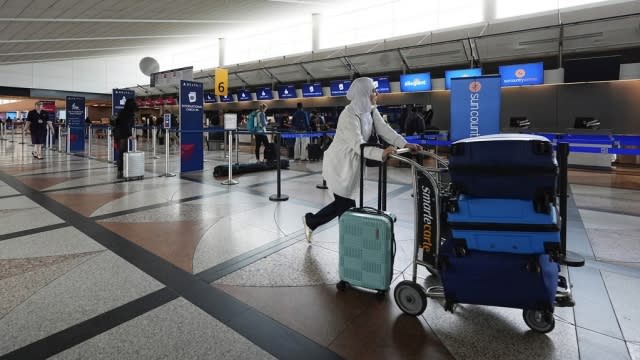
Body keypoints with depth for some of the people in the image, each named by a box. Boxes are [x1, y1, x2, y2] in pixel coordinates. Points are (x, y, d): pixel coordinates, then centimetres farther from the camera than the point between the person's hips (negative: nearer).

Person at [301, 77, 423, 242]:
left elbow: (384, 129, -6)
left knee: (347, 201, 11)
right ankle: (310, 221, 20)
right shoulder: (349, 115, -24)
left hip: (352, 163, 8)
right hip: (340, 164, -8)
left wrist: (405, 144, -20)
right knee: (344, 203, 1)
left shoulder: (371, 110, 2)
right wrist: (381, 153, -49)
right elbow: (358, 144, -35)